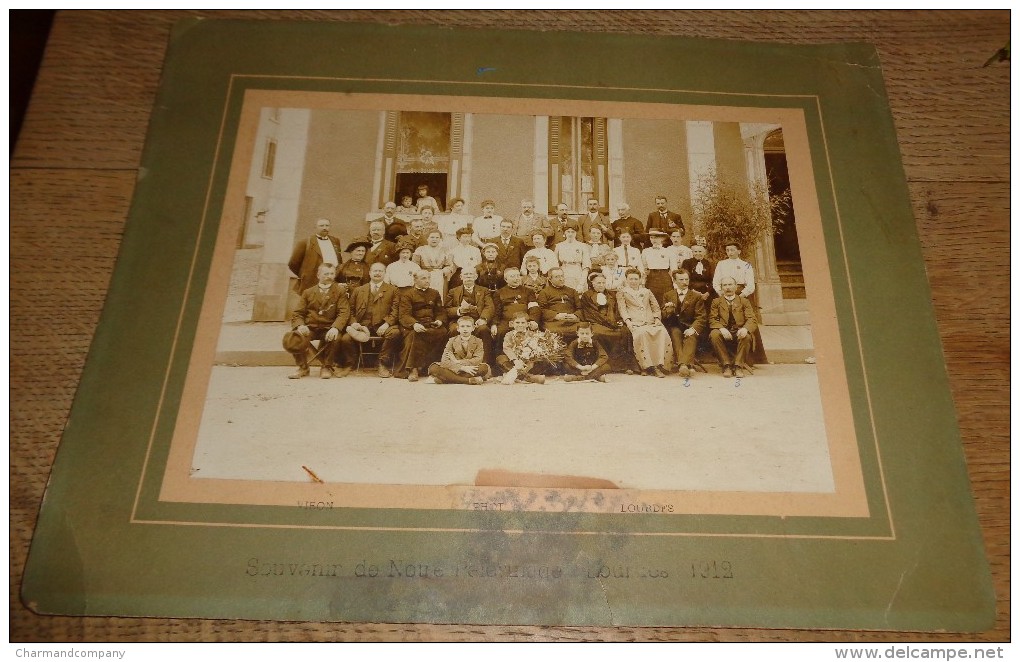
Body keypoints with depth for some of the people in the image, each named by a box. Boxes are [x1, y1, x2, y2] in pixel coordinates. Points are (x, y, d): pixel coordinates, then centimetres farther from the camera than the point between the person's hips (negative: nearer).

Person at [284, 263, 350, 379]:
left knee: (334, 338, -38)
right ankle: (302, 367, 3)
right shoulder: (308, 292, 16)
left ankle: (327, 367, -6)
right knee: (289, 339, -28)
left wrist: (335, 328, -25)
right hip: (309, 327, 2)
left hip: (328, 329, -2)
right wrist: (300, 325, -15)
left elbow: (344, 312, -4)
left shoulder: (340, 291, 9)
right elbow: (298, 313, 11)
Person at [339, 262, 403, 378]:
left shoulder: (392, 290, 14)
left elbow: (395, 310, 3)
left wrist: (387, 324, -13)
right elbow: (351, 310, 17)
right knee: (345, 338, -24)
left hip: (382, 326, -2)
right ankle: (348, 365, 3)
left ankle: (383, 365, -16)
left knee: (395, 333, -33)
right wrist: (354, 322, -2)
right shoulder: (358, 290, 21)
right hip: (362, 326, 2)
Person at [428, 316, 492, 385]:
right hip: (454, 370, 1)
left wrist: (457, 362, -17)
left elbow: (478, 360, -11)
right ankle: (469, 380, -34)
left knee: (485, 368, -33)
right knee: (433, 368, -27)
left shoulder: (478, 341, 7)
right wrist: (462, 367, -24)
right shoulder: (452, 341, 7)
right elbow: (444, 361, -8)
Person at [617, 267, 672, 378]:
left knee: (662, 331, -30)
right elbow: (622, 309, 5)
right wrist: (627, 321, -13)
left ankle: (660, 363, -34)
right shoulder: (621, 293, 19)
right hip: (635, 322, -3)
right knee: (642, 333, -38)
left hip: (651, 321, 3)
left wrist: (657, 319, 2)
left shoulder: (647, 292, 29)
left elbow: (656, 307, 22)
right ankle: (648, 365, -36)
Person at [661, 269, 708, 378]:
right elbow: (663, 316, 10)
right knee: (675, 334, -33)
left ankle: (684, 365, -52)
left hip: (690, 328, -1)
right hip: (674, 327, 1)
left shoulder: (696, 296, 12)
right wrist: (668, 310, -16)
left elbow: (701, 317, 1)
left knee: (691, 338, -33)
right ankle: (684, 364, -48)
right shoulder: (668, 296, 17)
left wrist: (693, 328, -19)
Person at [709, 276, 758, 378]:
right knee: (714, 334, -32)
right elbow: (712, 319, 1)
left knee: (747, 336, -33)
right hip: (723, 333, 0)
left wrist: (745, 329, -23)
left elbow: (752, 320, 2)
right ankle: (726, 366, -23)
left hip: (739, 333, 0)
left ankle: (738, 366, -22)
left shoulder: (744, 301, 14)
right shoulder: (716, 302, 15)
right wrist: (721, 328, -22)